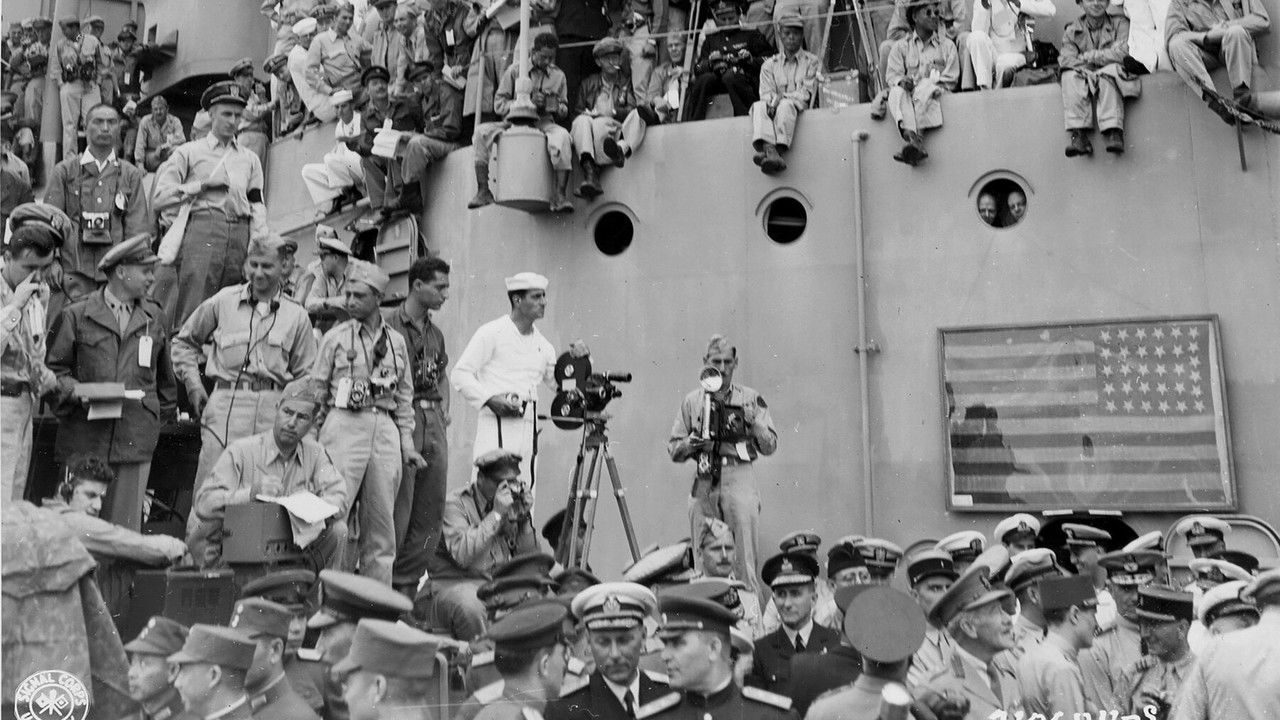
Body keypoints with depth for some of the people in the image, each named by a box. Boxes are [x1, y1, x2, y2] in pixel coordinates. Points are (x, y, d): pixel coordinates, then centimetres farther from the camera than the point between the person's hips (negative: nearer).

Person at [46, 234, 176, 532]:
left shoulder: (156, 317, 13)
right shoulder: (76, 315, 5)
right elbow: (53, 368, 6)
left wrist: (165, 413, 20)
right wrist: (75, 390, -12)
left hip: (136, 438, 2)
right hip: (84, 439, -1)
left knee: (126, 527, 1)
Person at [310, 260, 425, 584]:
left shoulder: (396, 341, 13)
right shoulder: (336, 337, 4)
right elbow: (316, 391, 5)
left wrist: (407, 442, 10)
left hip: (385, 429, 3)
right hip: (344, 425, -3)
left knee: (381, 521, 6)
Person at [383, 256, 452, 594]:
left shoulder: (435, 333, 18)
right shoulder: (387, 323, -5)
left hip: (434, 422, 7)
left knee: (431, 511, 7)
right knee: (398, 508, -6)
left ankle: (406, 580, 17)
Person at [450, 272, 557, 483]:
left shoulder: (542, 343, 17)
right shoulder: (491, 333, -2)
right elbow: (460, 374, -4)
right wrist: (490, 398, -16)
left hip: (528, 426, 6)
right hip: (497, 424, -6)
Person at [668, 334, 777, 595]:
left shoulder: (751, 399, 10)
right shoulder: (692, 401, 14)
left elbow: (770, 446, 7)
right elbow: (673, 450, 14)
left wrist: (754, 423, -9)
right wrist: (693, 442, -6)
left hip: (740, 478, -2)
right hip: (704, 482, 2)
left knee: (744, 558, -7)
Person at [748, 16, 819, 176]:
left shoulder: (812, 61, 16)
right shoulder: (769, 65, 22)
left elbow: (806, 93, 2)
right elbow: (766, 94, 8)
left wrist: (780, 98, -13)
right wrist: (772, 102, -18)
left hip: (801, 109, -2)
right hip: (773, 109, 2)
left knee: (786, 105, -36)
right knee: (758, 106, -31)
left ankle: (779, 150, -57)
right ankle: (769, 149, -57)